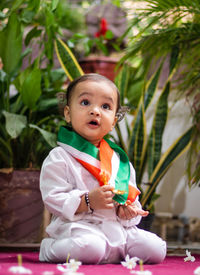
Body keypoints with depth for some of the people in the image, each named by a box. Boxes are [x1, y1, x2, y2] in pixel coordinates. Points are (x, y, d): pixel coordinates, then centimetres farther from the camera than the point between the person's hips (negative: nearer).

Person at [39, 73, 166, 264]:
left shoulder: (120, 160, 16)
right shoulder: (59, 158, -2)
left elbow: (131, 195, 22)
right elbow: (52, 198, -10)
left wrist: (128, 209, -2)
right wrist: (87, 201, -22)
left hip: (118, 226, 5)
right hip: (78, 226, -5)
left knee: (156, 249, -10)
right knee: (89, 248, -36)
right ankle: (51, 248, -6)